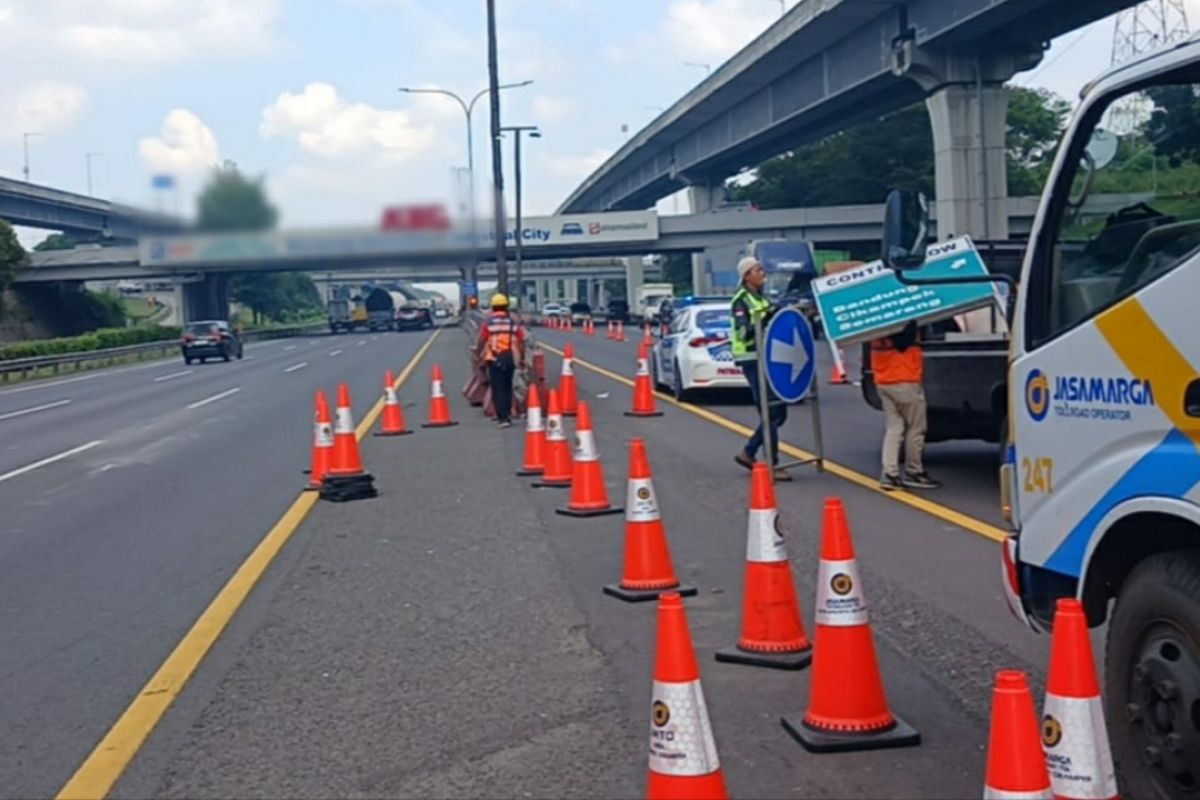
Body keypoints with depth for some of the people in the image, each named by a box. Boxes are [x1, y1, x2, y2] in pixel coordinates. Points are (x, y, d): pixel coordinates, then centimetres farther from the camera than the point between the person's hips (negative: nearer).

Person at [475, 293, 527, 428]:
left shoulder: (488, 322, -4)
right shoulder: (513, 321, 3)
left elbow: (482, 341, -6)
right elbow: (521, 341, 2)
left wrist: (478, 355, 6)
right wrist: (522, 359, 10)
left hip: (494, 359, -3)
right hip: (510, 358, 3)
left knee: (498, 389, 0)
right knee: (507, 387, 18)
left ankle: (503, 418, -8)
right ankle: (507, 414, 27)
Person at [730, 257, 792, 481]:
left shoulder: (761, 298, 18)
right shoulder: (741, 300, -7)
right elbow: (743, 332, -19)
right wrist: (764, 318, -31)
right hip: (752, 359, -9)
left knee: (779, 413, 9)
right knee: (770, 413, -10)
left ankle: (748, 453, 19)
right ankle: (773, 465, -6)